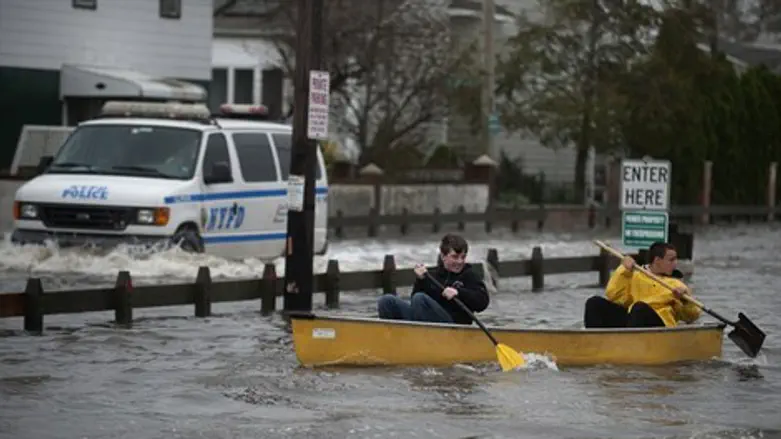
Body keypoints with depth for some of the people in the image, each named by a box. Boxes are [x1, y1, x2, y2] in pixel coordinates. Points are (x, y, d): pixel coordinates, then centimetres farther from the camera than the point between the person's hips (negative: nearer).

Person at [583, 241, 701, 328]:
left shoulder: (676, 284, 20)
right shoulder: (636, 275, 23)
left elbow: (692, 317, 11)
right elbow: (613, 296, 11)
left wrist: (685, 300, -9)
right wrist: (624, 271, 4)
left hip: (659, 324, -3)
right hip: (630, 319, 3)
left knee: (640, 307, -36)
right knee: (595, 303, -14)